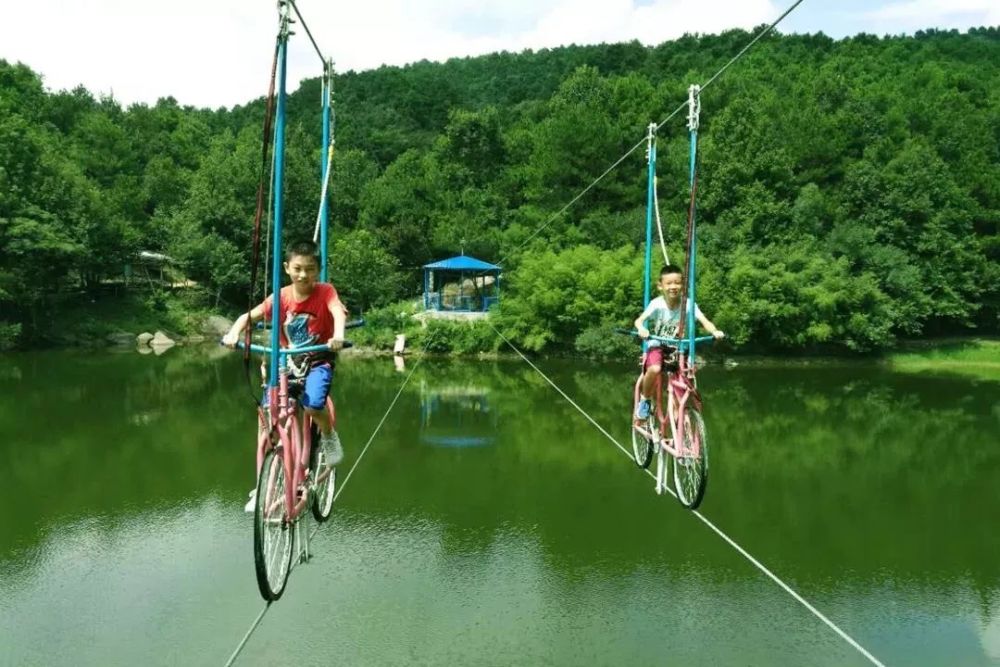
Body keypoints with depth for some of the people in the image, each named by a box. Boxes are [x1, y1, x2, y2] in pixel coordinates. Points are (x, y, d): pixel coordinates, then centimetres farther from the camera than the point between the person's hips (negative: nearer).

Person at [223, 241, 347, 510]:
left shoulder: (325, 292, -12)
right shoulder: (280, 297, -5)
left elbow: (338, 312, -31)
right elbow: (249, 316, -7)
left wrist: (338, 335, -53)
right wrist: (233, 333, -28)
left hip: (318, 361, -3)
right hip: (287, 362, 3)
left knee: (312, 405, -31)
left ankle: (329, 437, 6)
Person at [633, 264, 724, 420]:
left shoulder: (688, 304, -14)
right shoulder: (657, 304, -18)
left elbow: (704, 320, -22)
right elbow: (639, 320, -27)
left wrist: (715, 331, -43)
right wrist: (641, 329, -50)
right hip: (657, 345, -3)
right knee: (654, 369, -32)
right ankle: (644, 400, -4)